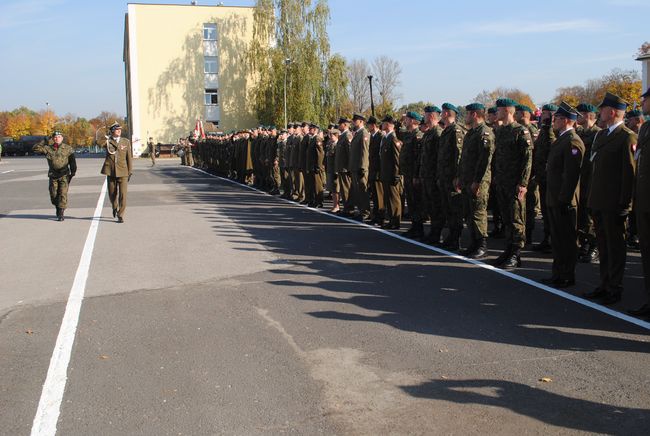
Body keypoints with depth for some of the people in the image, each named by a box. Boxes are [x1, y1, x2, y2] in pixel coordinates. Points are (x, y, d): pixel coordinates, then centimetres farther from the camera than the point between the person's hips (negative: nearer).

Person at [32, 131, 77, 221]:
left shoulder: (68, 149, 1)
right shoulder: (48, 148, 5)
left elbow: (72, 162, 5)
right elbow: (35, 148, 3)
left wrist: (73, 173, 2)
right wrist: (43, 142, -1)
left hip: (64, 176, -2)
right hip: (53, 175, 3)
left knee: (62, 194, -8)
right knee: (53, 194, 5)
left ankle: (61, 214, -5)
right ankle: (58, 208, 29)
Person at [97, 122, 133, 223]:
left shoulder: (126, 142, 7)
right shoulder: (108, 141, 5)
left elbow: (129, 157, 7)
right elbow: (99, 143, -19)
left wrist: (130, 172, 3)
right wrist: (108, 136, -9)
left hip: (123, 171, -1)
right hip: (110, 171, 1)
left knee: (123, 195, -8)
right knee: (112, 194, 10)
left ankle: (120, 215, 0)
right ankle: (115, 207, 40)